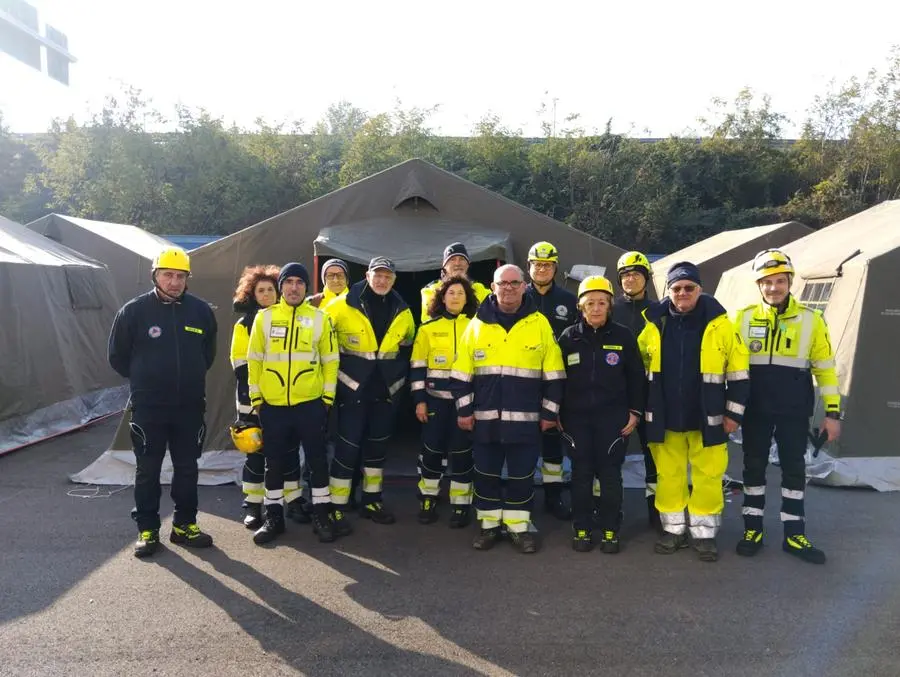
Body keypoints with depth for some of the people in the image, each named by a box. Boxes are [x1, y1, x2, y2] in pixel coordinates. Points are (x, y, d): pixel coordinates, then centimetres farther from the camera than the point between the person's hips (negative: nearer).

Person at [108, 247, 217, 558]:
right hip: (147, 408, -2)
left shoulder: (201, 310, 0)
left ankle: (184, 526, 25)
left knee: (187, 469, 11)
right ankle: (147, 530, 21)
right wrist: (143, 380, 10)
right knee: (147, 471, 8)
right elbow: (118, 356, 4)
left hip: (190, 407, 2)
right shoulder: (134, 310, -7)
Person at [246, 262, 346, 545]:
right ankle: (274, 517, 25)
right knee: (274, 462, 11)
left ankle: (322, 515, 19)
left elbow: (330, 360, 5)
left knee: (317, 459, 6)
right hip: (273, 404, 1)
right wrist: (256, 396, 3)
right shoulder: (264, 317, 3)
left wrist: (328, 396, 1)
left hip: (310, 403, -1)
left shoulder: (319, 318, 2)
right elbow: (254, 360, 6)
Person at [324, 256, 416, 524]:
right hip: (352, 388, -4)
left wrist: (399, 373, 10)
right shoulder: (343, 305, -11)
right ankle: (336, 507, 8)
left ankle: (371, 501, 28)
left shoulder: (403, 312, 3)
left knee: (377, 446, 14)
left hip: (386, 390, 5)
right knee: (348, 447, -5)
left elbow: (407, 346, 18)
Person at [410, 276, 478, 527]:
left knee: (462, 451, 4)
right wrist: (419, 400, -3)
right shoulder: (428, 328, 3)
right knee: (432, 449, 5)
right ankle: (428, 499, 23)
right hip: (435, 399, 0)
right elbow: (418, 367, 3)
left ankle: (461, 505, 16)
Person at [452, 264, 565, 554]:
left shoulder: (540, 324, -1)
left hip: (525, 419, -1)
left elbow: (553, 374, 2)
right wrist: (464, 410, 2)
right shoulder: (477, 324, 3)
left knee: (522, 476, 8)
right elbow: (461, 373, 6)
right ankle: (488, 525, 27)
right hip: (485, 418, 2)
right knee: (486, 474, 11)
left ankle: (519, 527, 25)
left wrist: (549, 412, 0)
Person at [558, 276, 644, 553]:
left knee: (610, 474, 5)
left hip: (613, 417, -1)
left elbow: (636, 377, 4)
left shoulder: (624, 336, -1)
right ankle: (581, 529, 19)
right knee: (581, 473, 7)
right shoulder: (569, 337, 1)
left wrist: (635, 411, -1)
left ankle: (610, 530, 19)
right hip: (577, 417, 1)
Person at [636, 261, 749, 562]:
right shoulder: (654, 324, -2)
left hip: (707, 419, -2)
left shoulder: (720, 324, -7)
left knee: (708, 477, 7)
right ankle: (673, 529, 27)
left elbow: (739, 370, -2)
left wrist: (734, 413, -3)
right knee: (669, 475, 11)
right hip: (666, 419, 2)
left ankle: (704, 533, 24)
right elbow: (637, 366, 10)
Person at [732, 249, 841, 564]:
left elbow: (825, 368, 2)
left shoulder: (810, 319, -2)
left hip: (794, 411, 0)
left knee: (794, 469, 9)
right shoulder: (743, 317, -2)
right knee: (754, 467, 9)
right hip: (754, 409, 0)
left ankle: (794, 535, 21)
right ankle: (752, 529, 22)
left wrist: (833, 412, -2)